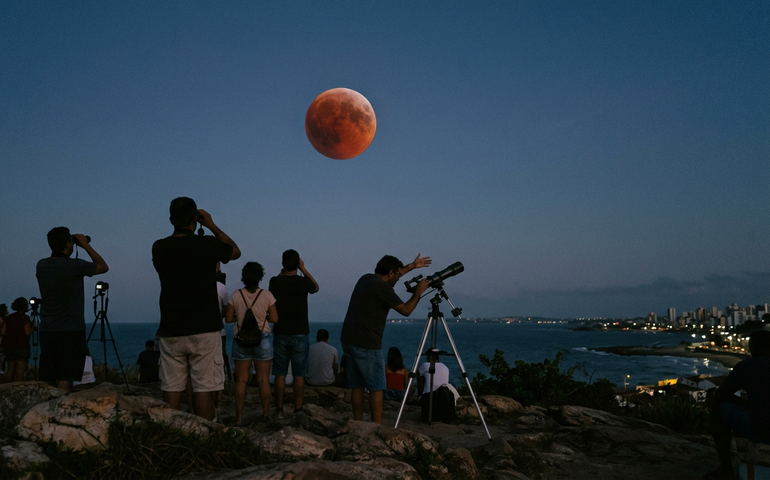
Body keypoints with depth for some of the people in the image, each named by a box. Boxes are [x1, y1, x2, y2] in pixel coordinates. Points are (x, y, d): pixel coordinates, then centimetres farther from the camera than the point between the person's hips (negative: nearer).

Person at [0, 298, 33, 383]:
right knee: (20, 372, -4)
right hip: (21, 347, -7)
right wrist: (32, 326, 1)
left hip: (10, 346, 7)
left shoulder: (9, 317, 9)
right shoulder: (25, 318, -11)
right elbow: (28, 333, -16)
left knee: (10, 371, 14)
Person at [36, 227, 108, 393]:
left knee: (46, 381, 10)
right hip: (71, 331, -6)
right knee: (65, 379, -3)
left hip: (46, 331, 6)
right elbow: (103, 267, 0)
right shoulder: (74, 266, -14)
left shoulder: (41, 265, 3)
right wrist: (86, 245, 6)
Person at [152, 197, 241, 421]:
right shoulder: (207, 245, -8)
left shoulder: (159, 248, 1)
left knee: (172, 390, 7)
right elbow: (235, 251, 13)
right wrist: (211, 225, 16)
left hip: (171, 332, 3)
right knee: (203, 390, 0)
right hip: (204, 331, -3)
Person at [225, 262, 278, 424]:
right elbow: (274, 318, -5)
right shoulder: (267, 295, -7)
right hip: (262, 339, -1)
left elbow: (228, 318, -1)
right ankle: (266, 414, 9)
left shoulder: (236, 295, -4)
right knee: (263, 380, 4)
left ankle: (239, 417, 9)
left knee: (241, 380, 6)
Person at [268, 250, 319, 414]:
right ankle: (298, 409, 5)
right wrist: (303, 269, 14)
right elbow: (316, 287, 15)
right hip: (299, 334, -2)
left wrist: (282, 272, 24)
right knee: (299, 375, 3)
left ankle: (279, 409, 11)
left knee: (280, 374, 7)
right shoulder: (303, 282, -9)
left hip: (280, 334, 2)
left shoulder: (275, 282, -5)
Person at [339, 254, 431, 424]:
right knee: (376, 388, -3)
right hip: (367, 344, -9)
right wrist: (418, 293, 6)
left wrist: (412, 266, 38)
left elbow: (390, 277, 34)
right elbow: (406, 310, -8)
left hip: (348, 340, 9)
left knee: (357, 386, 11)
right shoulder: (381, 287, -13)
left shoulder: (365, 279, 14)